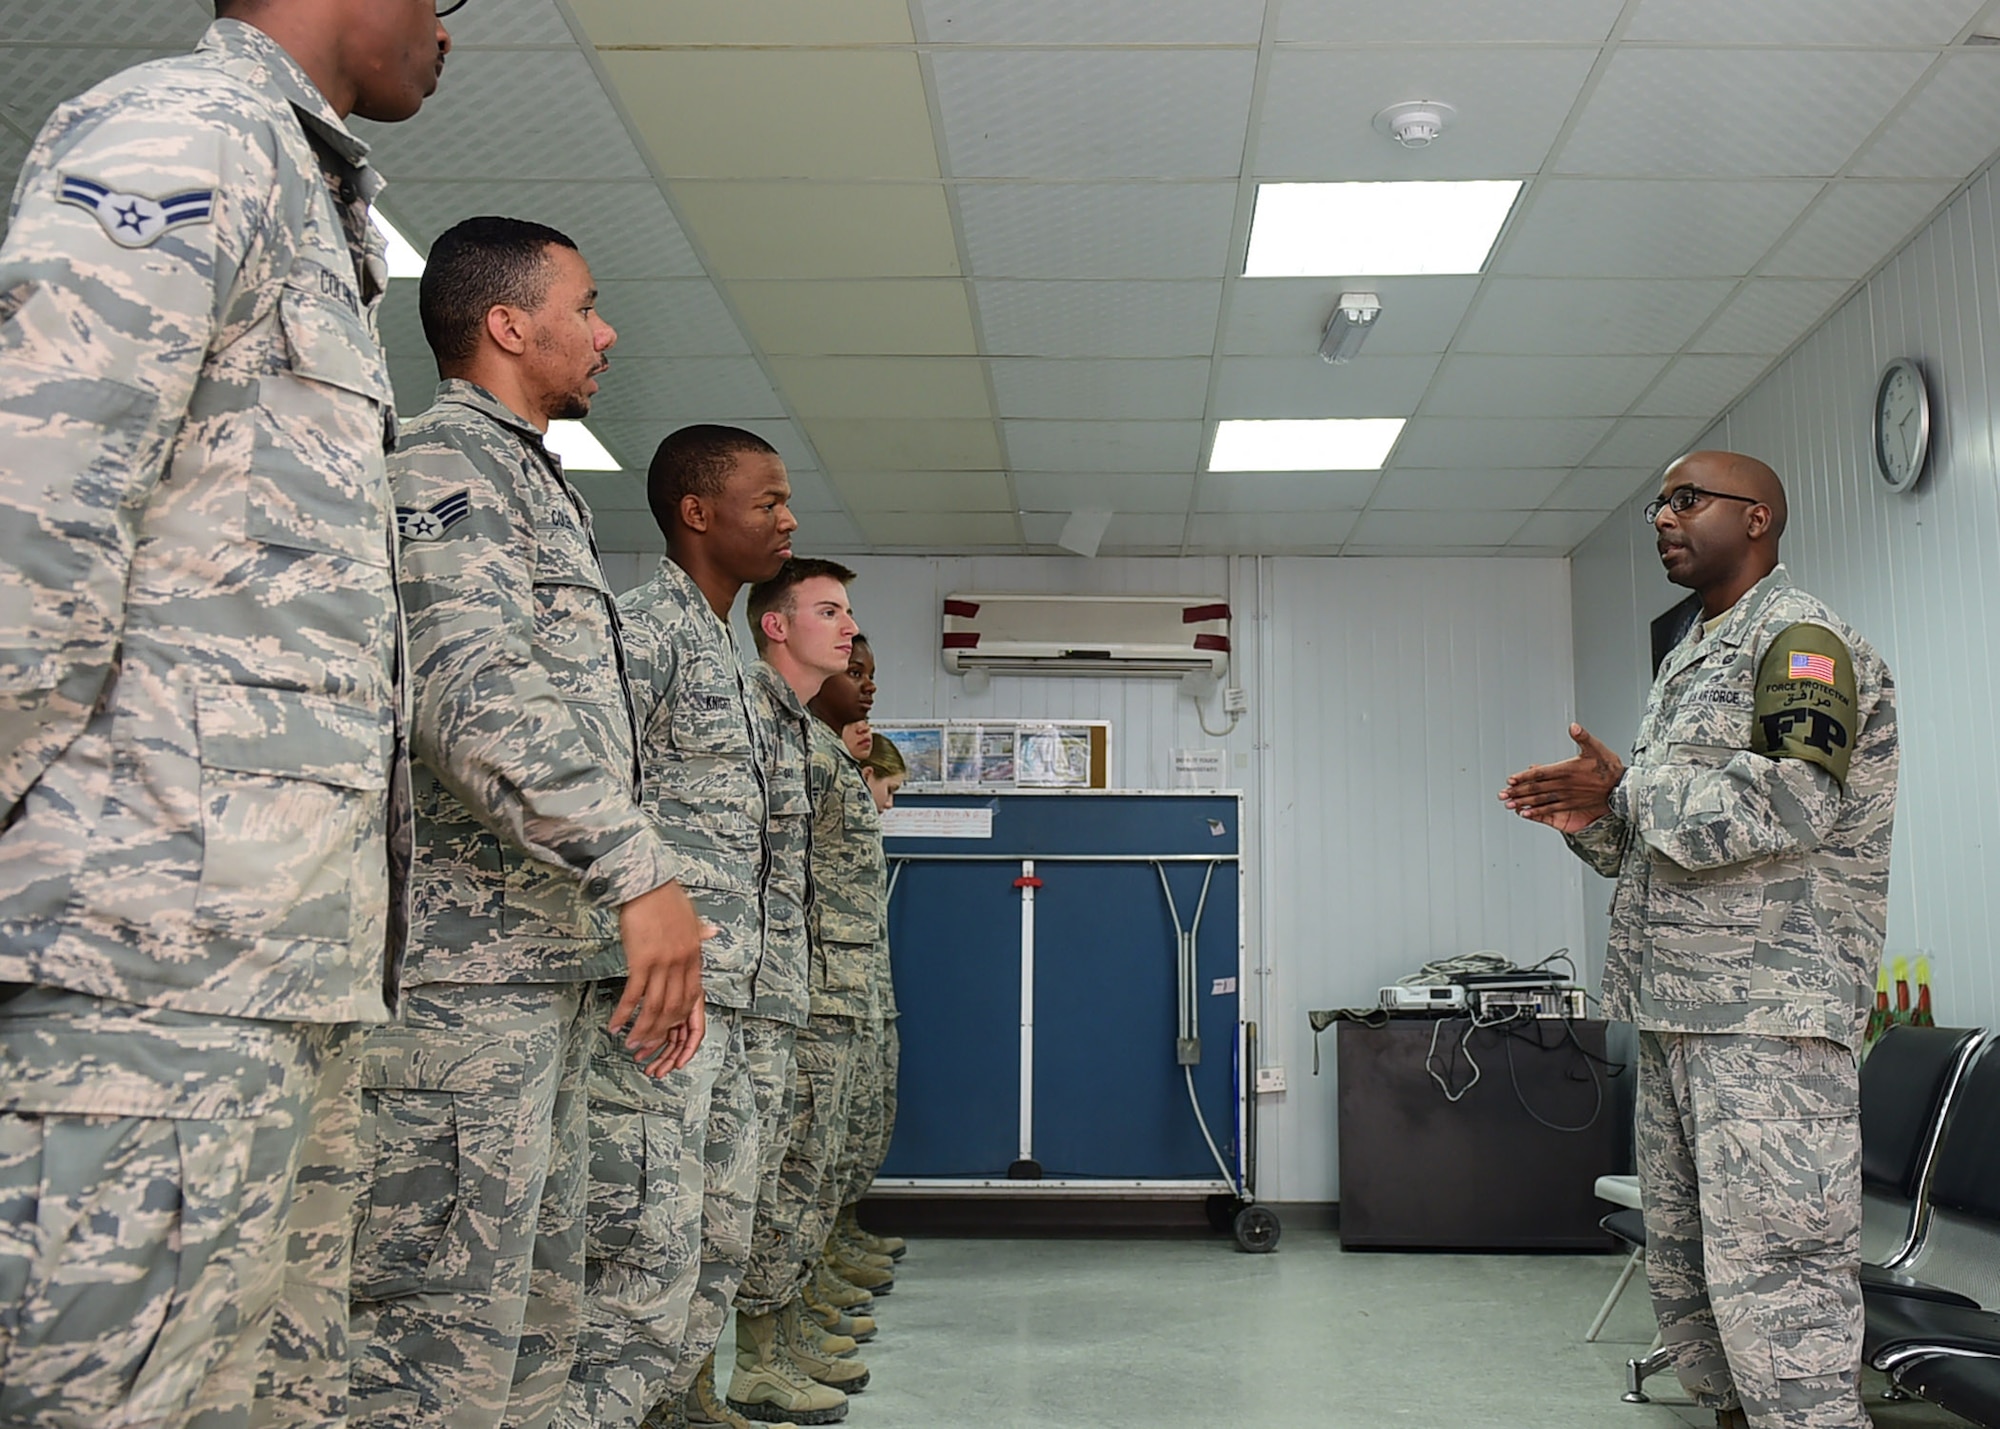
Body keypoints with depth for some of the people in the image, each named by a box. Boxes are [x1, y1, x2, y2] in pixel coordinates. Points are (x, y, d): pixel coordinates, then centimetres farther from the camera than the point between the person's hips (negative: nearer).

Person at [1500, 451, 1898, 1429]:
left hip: (1769, 1015, -9)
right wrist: (1593, 816, 4)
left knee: (1772, 1275, -11)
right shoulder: (1689, 659, 22)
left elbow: (1788, 800, -21)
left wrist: (1626, 789, -11)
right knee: (1681, 1266, 13)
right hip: (1679, 1012, 10)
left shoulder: (1800, 640, -6)